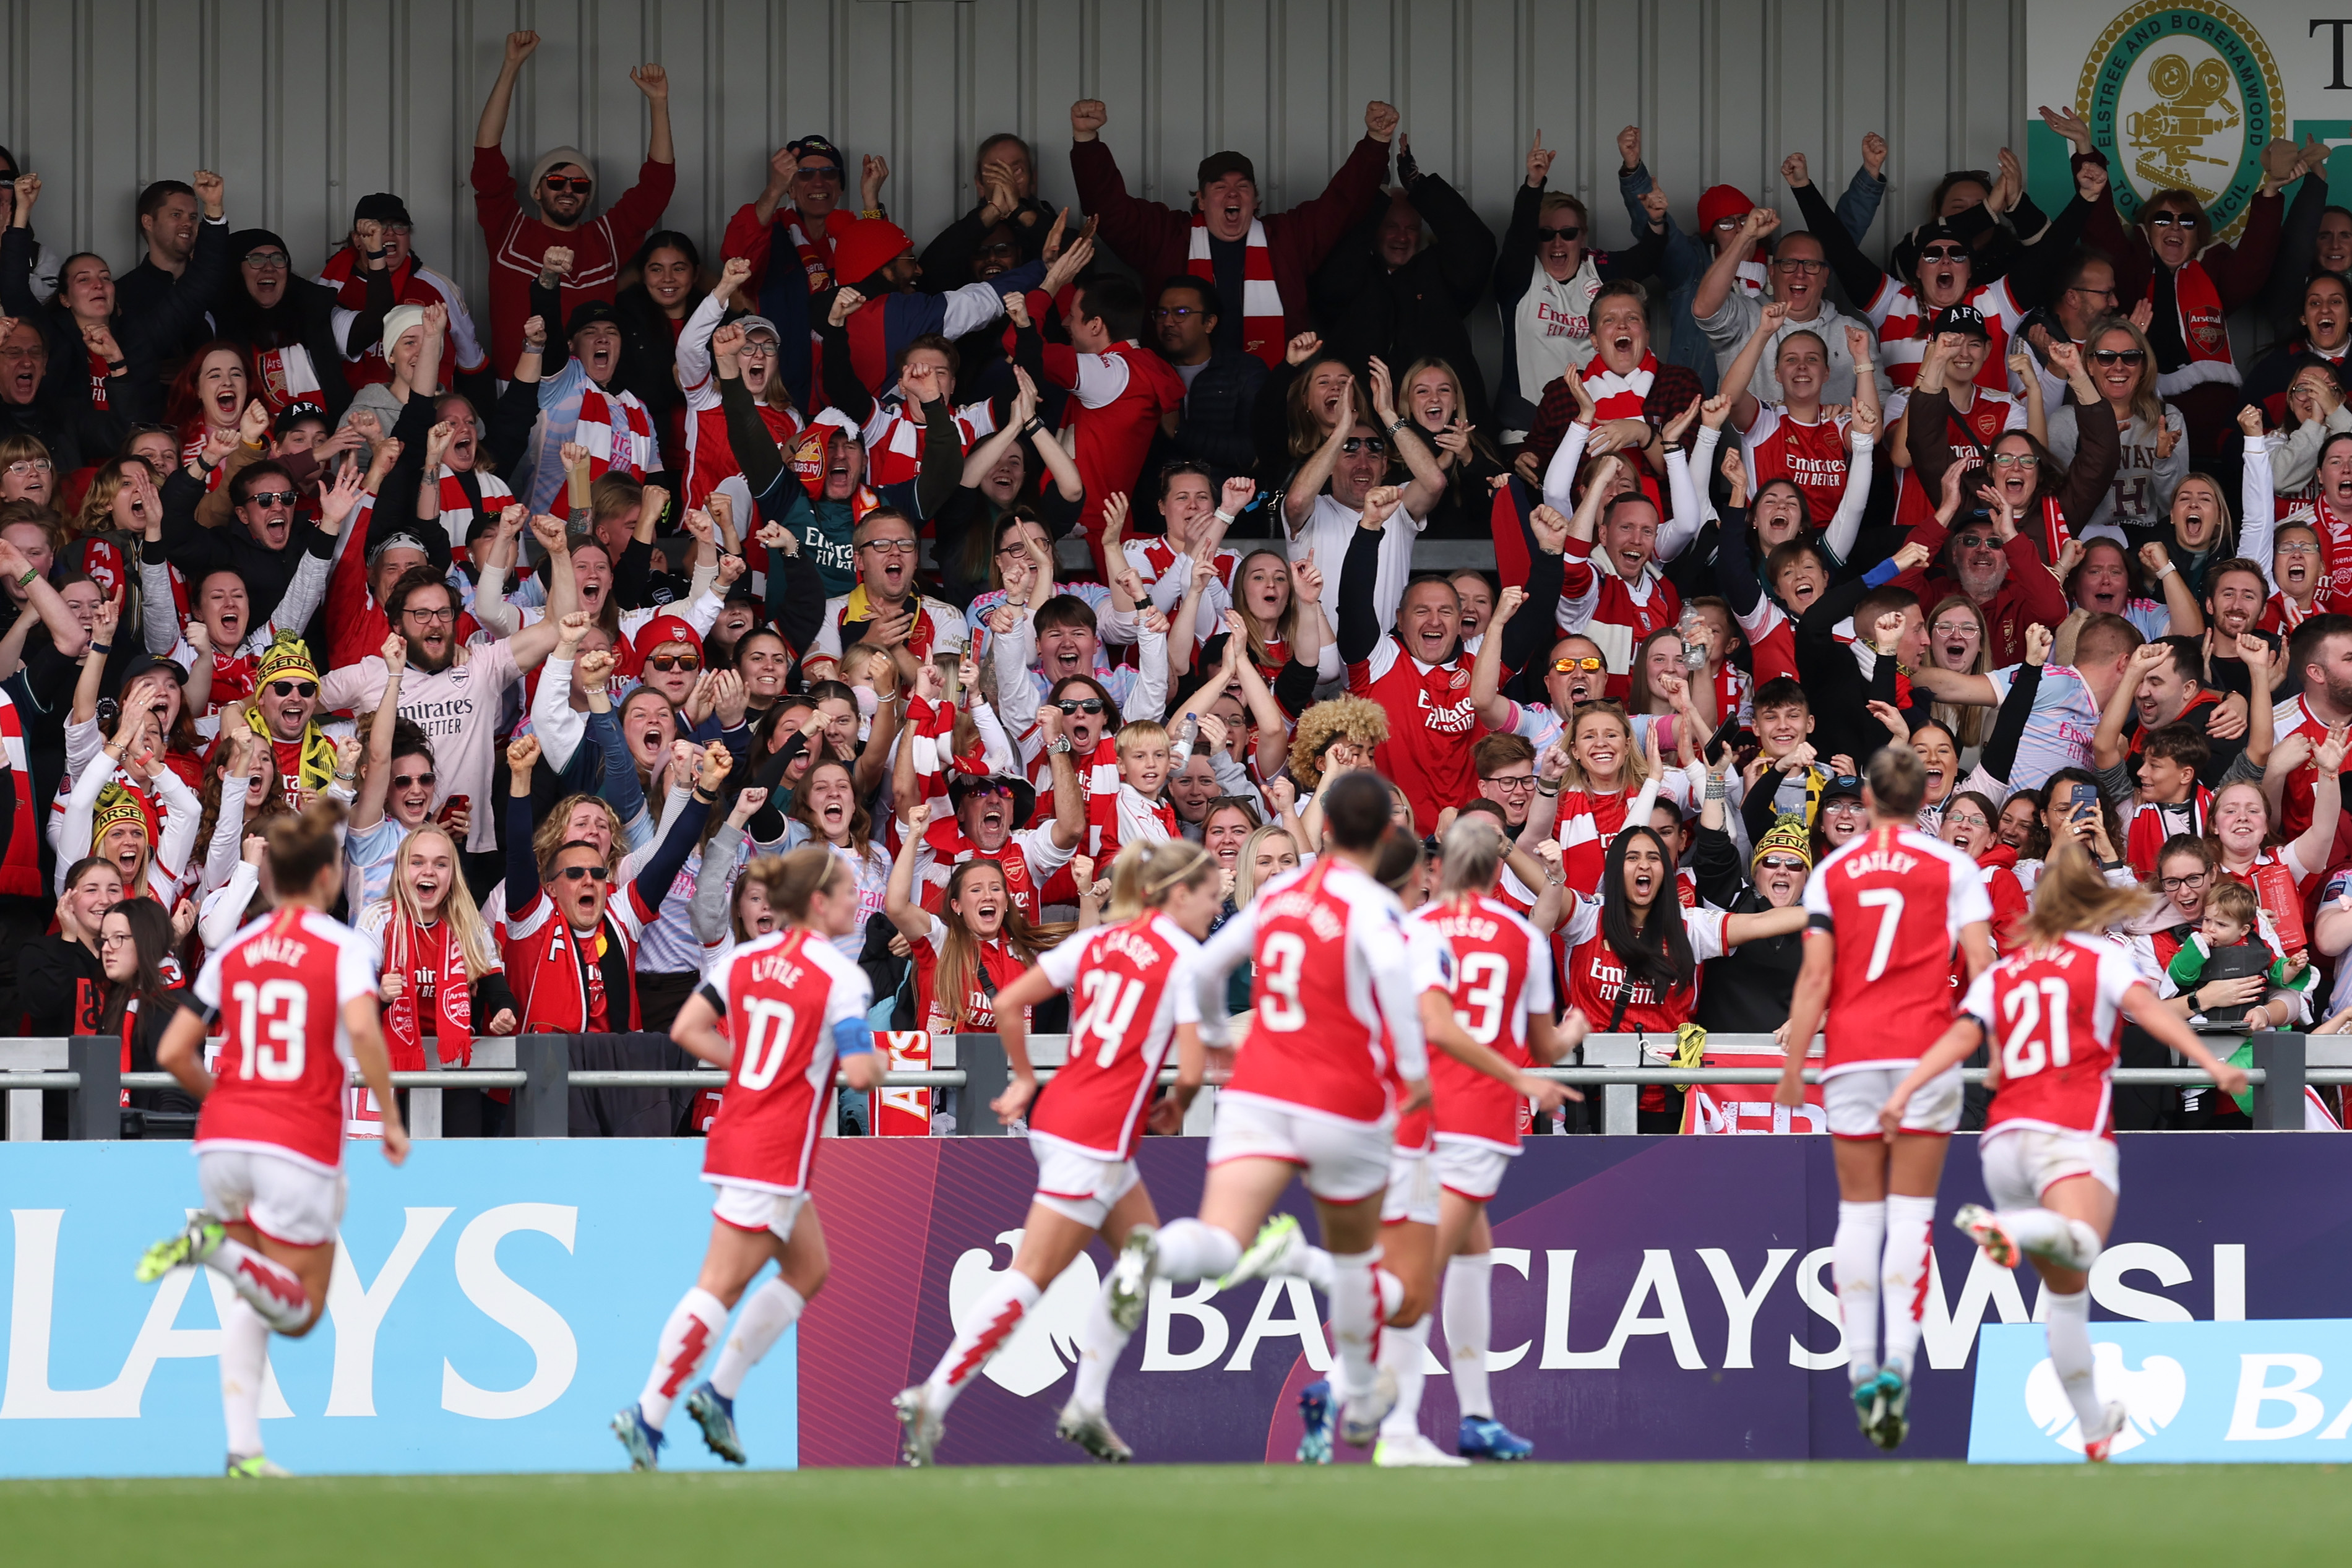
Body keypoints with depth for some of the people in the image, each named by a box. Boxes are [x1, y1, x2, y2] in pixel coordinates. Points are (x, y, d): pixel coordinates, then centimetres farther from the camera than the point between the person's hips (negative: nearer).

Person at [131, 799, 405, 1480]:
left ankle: (243, 1448, 5)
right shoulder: (341, 946, -3)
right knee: (299, 1312, 4)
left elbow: (173, 1053, 10)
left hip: (223, 1141, 5)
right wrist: (391, 1118, -10)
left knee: (251, 1301, 20)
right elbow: (361, 1028, -21)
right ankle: (217, 1247, -25)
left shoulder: (233, 952, 11)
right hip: (302, 1145, -5)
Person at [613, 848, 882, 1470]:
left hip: (735, 1137, 9)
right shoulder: (841, 977, -13)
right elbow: (860, 1073, -19)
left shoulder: (745, 960, 7)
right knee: (721, 1286, -6)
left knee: (809, 1268, 20)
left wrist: (755, 1066, 11)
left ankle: (720, 1392, 17)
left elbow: (687, 1030, 3)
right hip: (778, 1153, -9)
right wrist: (876, 1063, 4)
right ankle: (649, 1415, -7)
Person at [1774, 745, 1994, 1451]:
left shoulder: (1832, 872, 6)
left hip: (1851, 1055, 1)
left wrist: (1794, 1065, 3)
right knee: (1911, 1210, -1)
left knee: (1858, 1211, 7)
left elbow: (1815, 976, 0)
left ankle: (1861, 1367, 4)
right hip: (1926, 1050, -1)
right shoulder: (1952, 868, 3)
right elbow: (1980, 963, -4)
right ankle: (1899, 1360, -15)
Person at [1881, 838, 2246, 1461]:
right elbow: (2147, 1009, -4)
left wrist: (1903, 1094, -2)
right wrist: (2211, 1063, -13)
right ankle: (2005, 1228, -62)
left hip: (2004, 1140, 5)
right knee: (2079, 1246, -32)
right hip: (2074, 1133, -5)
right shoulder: (2101, 957, 12)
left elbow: (1960, 1037, 7)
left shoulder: (1997, 976, 22)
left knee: (2065, 1291, 18)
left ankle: (2094, 1427, 24)